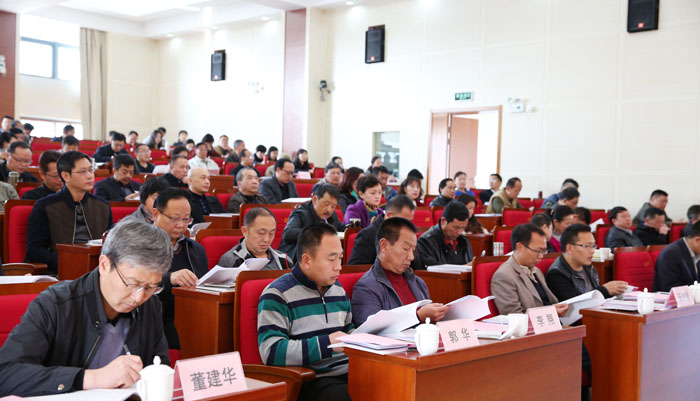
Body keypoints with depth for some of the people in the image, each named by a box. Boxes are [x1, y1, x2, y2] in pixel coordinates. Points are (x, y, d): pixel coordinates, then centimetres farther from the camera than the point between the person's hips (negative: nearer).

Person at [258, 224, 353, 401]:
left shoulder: (338, 289, 19)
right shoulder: (278, 294, -5)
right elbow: (271, 352, -16)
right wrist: (327, 343, -19)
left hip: (347, 373, 7)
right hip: (311, 382, -7)